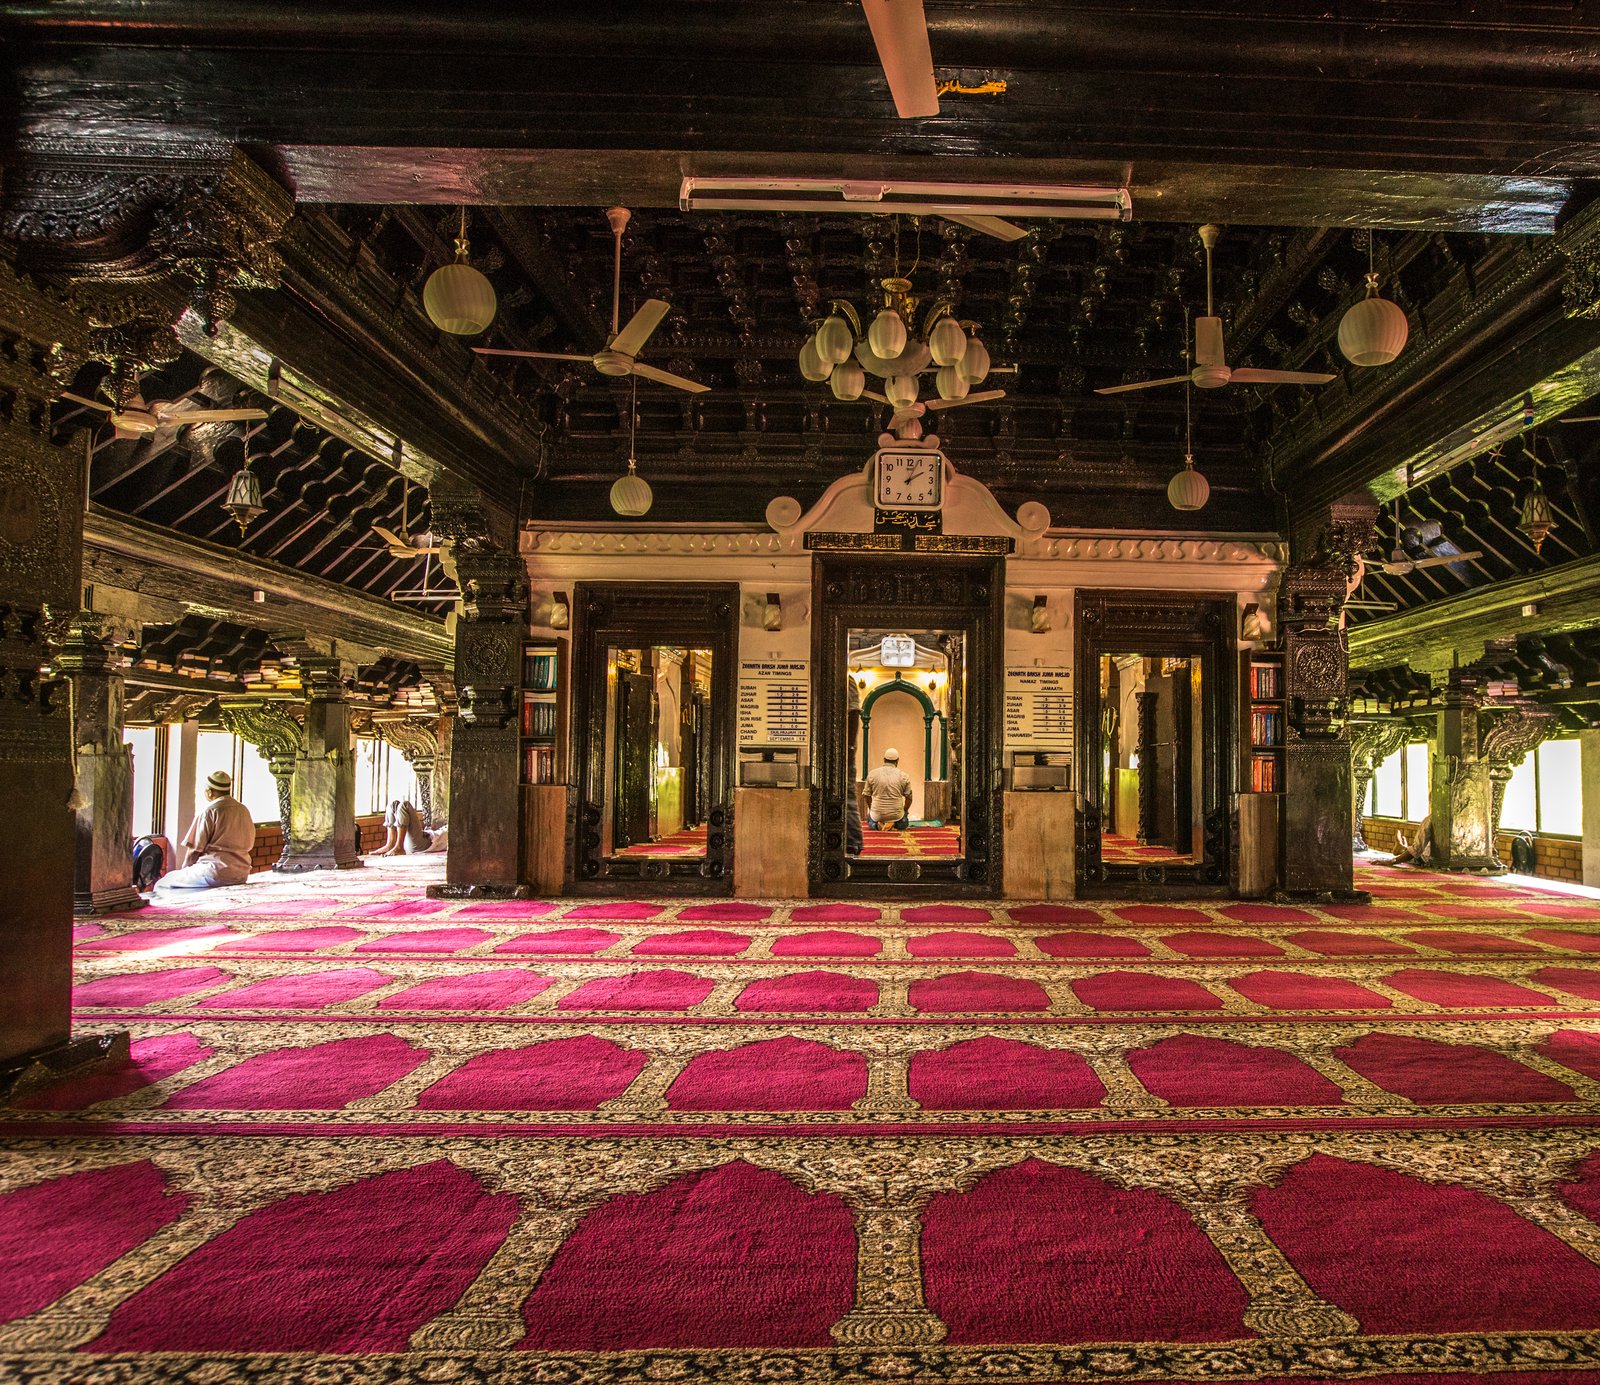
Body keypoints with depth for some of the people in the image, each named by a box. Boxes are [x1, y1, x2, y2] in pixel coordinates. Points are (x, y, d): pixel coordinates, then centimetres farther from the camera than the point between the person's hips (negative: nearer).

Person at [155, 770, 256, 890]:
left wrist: (185, 868, 12)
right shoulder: (244, 810, 11)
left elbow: (195, 849, -6)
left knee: (163, 884, 1)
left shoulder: (209, 812, -8)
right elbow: (249, 844, 16)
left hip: (216, 873, -8)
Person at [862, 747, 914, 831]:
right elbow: (908, 798, 0)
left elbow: (867, 795, 4)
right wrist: (904, 811, 18)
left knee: (870, 820, 36)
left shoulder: (872, 774, -2)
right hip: (896, 814, -1)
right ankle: (894, 823, -2)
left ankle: (878, 824, 0)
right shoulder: (903, 776, -3)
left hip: (877, 814, 1)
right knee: (904, 823, 33)